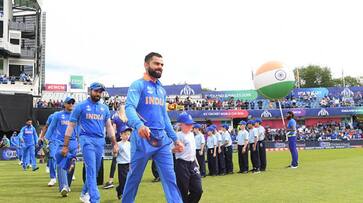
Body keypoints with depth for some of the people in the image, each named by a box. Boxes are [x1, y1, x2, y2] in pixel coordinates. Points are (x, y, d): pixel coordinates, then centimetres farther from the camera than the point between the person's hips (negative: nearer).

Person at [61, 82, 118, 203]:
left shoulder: (104, 108, 13)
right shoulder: (80, 106, 1)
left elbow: (109, 127, 17)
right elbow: (71, 126, 1)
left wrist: (114, 143, 10)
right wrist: (65, 146, -2)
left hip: (100, 141, 5)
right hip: (87, 139, -5)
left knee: (95, 170, 11)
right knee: (91, 169, -13)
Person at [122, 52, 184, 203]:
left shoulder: (161, 90, 18)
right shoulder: (138, 85, -4)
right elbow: (129, 107, -21)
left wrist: (175, 139, 18)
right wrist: (139, 125, -41)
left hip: (162, 139, 6)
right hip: (143, 137, -6)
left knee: (170, 177, 1)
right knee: (134, 177, 6)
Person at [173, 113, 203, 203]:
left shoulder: (191, 134, 15)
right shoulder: (179, 135, -11)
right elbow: (173, 150, -20)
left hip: (192, 164, 8)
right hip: (182, 164, -7)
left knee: (198, 190, 5)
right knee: (183, 191, 0)